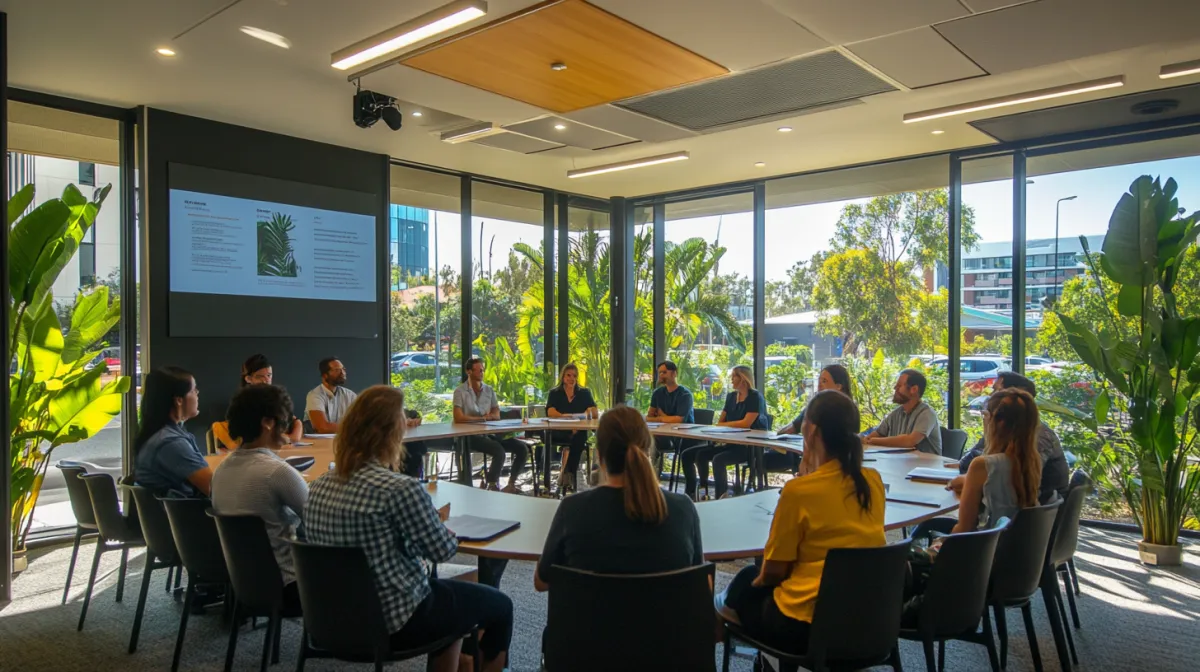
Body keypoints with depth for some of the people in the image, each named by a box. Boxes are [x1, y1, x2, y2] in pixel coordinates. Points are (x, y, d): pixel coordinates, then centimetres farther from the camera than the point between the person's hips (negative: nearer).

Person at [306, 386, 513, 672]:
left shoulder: (319, 486, -1)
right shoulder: (400, 488, -25)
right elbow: (443, 551, -14)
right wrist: (438, 519, 7)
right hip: (395, 619, -8)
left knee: (452, 591, 30)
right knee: (499, 606, 15)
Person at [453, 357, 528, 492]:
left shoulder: (489, 390, 13)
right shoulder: (460, 391, -3)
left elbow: (496, 415, 10)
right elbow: (458, 418, -13)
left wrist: (489, 416, -14)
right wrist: (482, 418, -7)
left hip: (490, 432, 6)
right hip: (471, 435, -6)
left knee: (522, 449, -10)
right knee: (499, 451, -32)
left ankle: (511, 484, 3)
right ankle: (492, 486, -14)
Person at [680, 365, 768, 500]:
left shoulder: (755, 397, -7)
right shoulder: (731, 396, 15)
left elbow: (746, 423, -17)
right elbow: (720, 422, 14)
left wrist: (723, 425, -5)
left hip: (752, 446, -7)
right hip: (732, 442, 8)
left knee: (718, 459, -33)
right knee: (700, 454, -14)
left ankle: (721, 498, -27)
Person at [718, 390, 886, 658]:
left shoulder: (798, 490, -21)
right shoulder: (873, 481, -3)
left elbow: (774, 571, -10)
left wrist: (758, 579, 11)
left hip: (809, 623, -6)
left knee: (745, 584, 23)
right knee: (755, 577, 28)